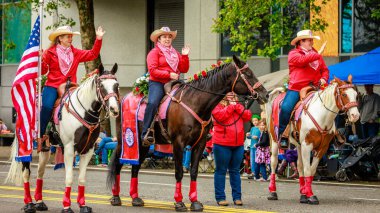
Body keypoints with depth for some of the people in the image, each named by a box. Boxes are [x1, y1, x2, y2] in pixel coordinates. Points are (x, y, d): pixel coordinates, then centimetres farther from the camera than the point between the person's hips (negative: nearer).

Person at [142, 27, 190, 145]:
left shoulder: (175, 54, 21)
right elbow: (152, 71, -10)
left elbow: (184, 69, 14)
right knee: (152, 103, -30)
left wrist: (185, 56, 0)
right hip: (157, 83, -6)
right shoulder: (154, 52, 3)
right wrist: (169, 75, -17)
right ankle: (146, 134, -33)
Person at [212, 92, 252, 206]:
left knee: (235, 171, 9)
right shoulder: (218, 106, 2)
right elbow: (220, 116, -18)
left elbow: (247, 116, 2)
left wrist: (237, 106, -6)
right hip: (222, 144, -5)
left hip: (238, 145, 5)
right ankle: (220, 197, 1)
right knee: (221, 170, -1)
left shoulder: (239, 107, 17)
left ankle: (237, 197, 11)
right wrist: (231, 107, -11)